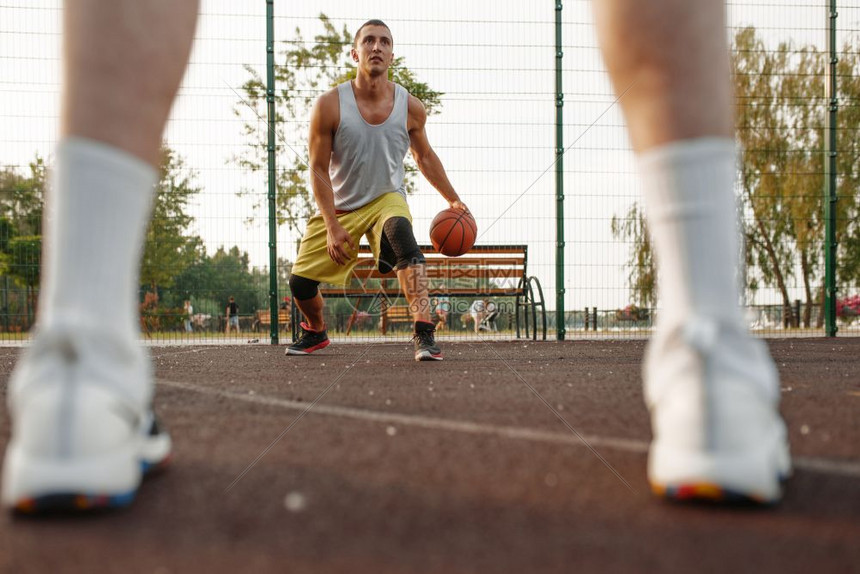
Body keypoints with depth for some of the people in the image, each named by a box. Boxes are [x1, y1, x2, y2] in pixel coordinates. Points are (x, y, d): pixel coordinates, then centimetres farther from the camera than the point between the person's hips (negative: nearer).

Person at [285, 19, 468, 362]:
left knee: (402, 236, -36)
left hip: (386, 197, -1)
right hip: (339, 206, 1)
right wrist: (332, 227, -21)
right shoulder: (329, 105, -17)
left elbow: (424, 157, 9)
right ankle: (315, 332, 35)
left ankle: (424, 334, -40)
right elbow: (319, 170, -13)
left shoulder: (410, 108, -10)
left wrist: (453, 200, 11)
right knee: (300, 282, -1)